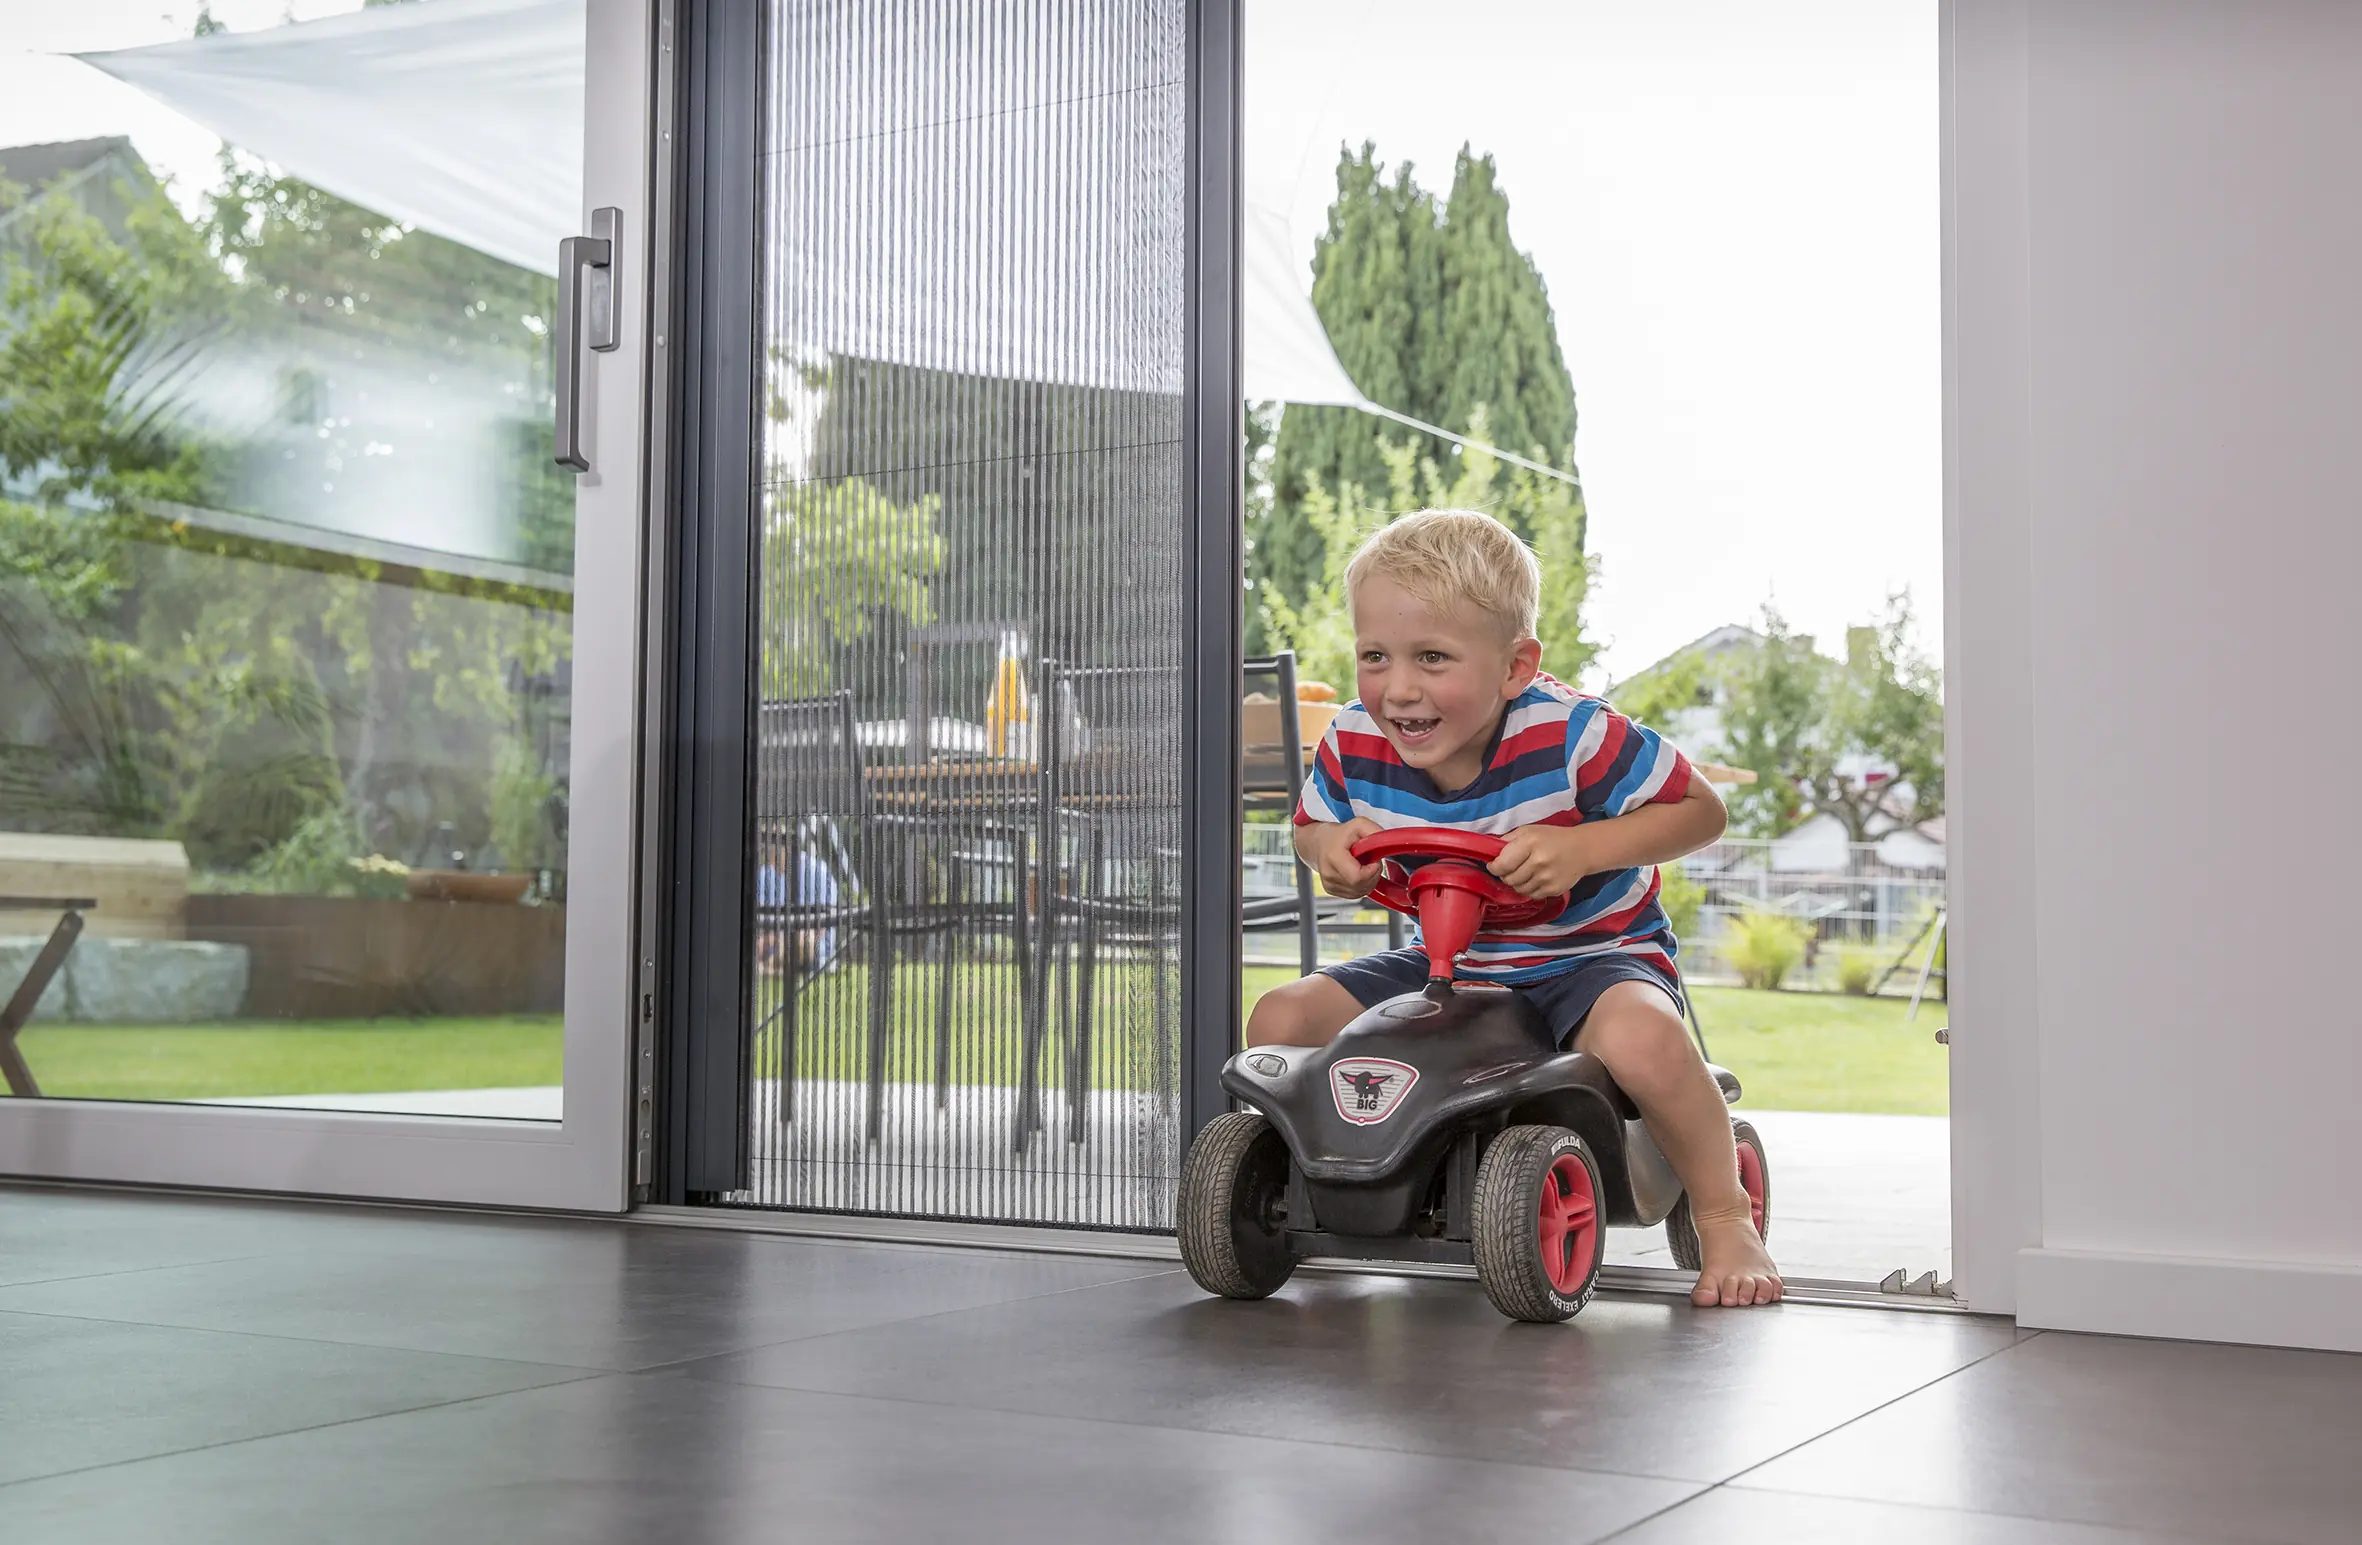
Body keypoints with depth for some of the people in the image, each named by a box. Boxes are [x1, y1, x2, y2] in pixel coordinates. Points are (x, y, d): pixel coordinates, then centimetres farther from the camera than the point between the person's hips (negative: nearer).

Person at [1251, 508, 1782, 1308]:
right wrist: (1332, 846, -16)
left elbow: (1700, 809, -16)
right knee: (1279, 1021, -9)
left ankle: (1726, 1220, -12)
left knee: (1639, 1037, -39)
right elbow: (1311, 825, 10)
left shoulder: (1569, 734, -25)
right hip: (1450, 965, 5)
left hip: (1591, 955, -5)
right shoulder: (1354, 745, -12)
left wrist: (1581, 848, -32)